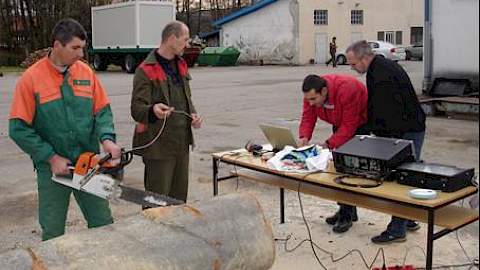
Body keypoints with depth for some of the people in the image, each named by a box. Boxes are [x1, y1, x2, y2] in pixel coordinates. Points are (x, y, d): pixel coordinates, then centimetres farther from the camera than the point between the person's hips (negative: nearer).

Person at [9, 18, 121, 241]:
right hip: (52, 168, -3)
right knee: (53, 233, 10)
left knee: (104, 224, 11)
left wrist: (107, 138, -16)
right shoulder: (31, 78, -10)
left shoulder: (86, 72, 1)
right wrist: (51, 158, -13)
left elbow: (102, 110, 4)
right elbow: (18, 129, -10)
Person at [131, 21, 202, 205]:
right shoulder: (146, 70, -13)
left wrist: (193, 115, 3)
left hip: (182, 142, 8)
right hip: (158, 146, -8)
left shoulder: (181, 65, 13)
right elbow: (137, 109, -19)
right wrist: (153, 110, -41)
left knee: (179, 197, 18)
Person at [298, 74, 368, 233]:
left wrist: (329, 144, -38)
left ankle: (347, 214, -6)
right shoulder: (311, 94, -16)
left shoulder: (347, 90, -37)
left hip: (361, 125, -7)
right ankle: (347, 210, 19)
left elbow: (349, 125, -34)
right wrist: (304, 137, -30)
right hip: (341, 125, 7)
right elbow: (308, 117, -11)